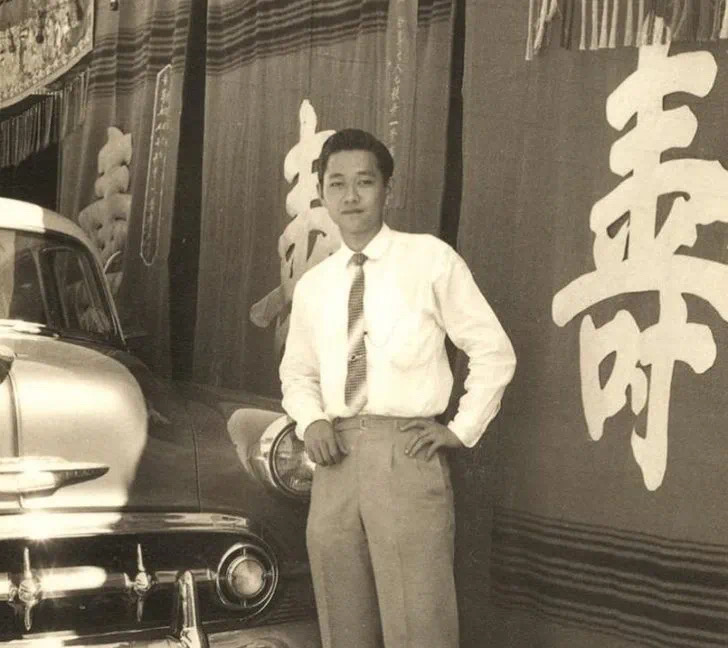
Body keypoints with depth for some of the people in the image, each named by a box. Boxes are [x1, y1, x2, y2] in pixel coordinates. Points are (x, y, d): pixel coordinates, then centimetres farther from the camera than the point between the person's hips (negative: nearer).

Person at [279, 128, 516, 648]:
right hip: (336, 460, 5)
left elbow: (493, 352, 3)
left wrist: (462, 429, -3)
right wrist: (311, 419, 5)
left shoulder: (430, 260, 0)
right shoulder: (312, 286, 13)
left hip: (407, 453, -5)